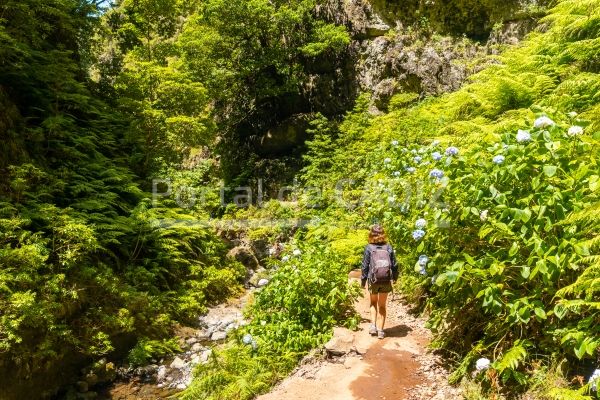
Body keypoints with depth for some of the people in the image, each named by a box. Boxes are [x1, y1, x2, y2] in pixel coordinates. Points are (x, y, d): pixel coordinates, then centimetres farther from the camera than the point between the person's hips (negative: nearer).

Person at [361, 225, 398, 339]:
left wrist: (363, 281, 4)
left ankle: (373, 326, 8)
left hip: (373, 280, -1)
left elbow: (365, 266, -6)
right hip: (386, 281, 1)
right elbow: (394, 265, 4)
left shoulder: (369, 248, -8)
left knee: (373, 303, 20)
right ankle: (380, 330, 13)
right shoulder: (388, 247, -1)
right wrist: (395, 278, 21)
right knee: (382, 305, 14)